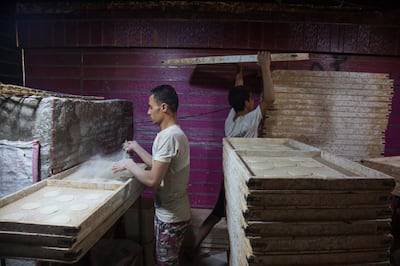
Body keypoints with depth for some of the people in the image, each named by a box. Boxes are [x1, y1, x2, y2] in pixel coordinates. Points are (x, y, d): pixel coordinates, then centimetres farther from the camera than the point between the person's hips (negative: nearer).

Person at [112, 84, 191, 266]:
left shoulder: (169, 136, -26)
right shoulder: (172, 133, 6)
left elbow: (153, 180, -28)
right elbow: (159, 164, 16)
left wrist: (129, 164, -14)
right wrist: (136, 147, 14)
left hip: (170, 215, -9)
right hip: (169, 212, 9)